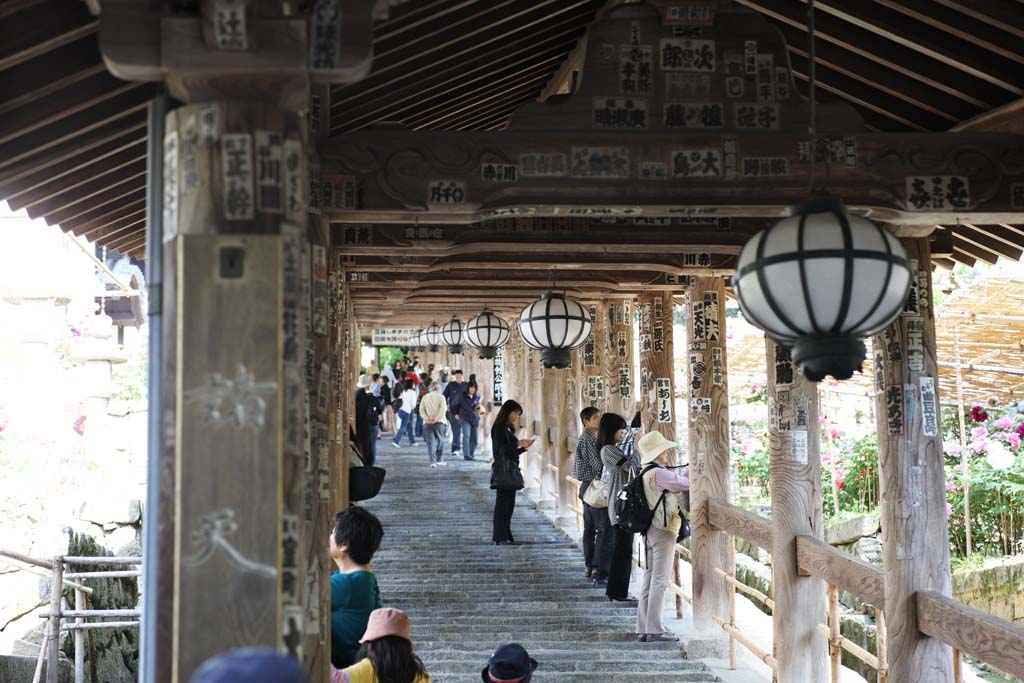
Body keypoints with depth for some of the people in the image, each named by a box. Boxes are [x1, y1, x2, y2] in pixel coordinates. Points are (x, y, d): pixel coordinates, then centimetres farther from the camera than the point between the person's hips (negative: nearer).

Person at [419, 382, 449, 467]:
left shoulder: (425, 397, 11)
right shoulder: (441, 397, -1)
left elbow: (421, 410, 2)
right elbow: (443, 409, -14)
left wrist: (427, 418, -7)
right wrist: (437, 418, -15)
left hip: (427, 423, 3)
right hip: (439, 422, -3)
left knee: (430, 442, 1)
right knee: (440, 441, 11)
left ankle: (433, 461, -7)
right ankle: (439, 460, 12)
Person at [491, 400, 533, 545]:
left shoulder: (508, 429, 18)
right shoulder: (499, 428, -8)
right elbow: (501, 450, -16)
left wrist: (524, 447, 7)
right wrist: (518, 444, -15)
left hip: (511, 472, 9)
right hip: (503, 472, -9)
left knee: (508, 505, 8)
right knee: (502, 505, -8)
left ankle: (505, 537, 10)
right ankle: (500, 537, -8)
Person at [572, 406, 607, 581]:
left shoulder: (590, 437, 17)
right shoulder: (587, 439, -15)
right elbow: (597, 465, -20)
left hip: (588, 488, 10)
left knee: (590, 528, 11)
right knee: (603, 528, -10)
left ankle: (589, 566, 16)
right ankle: (597, 568, -11)